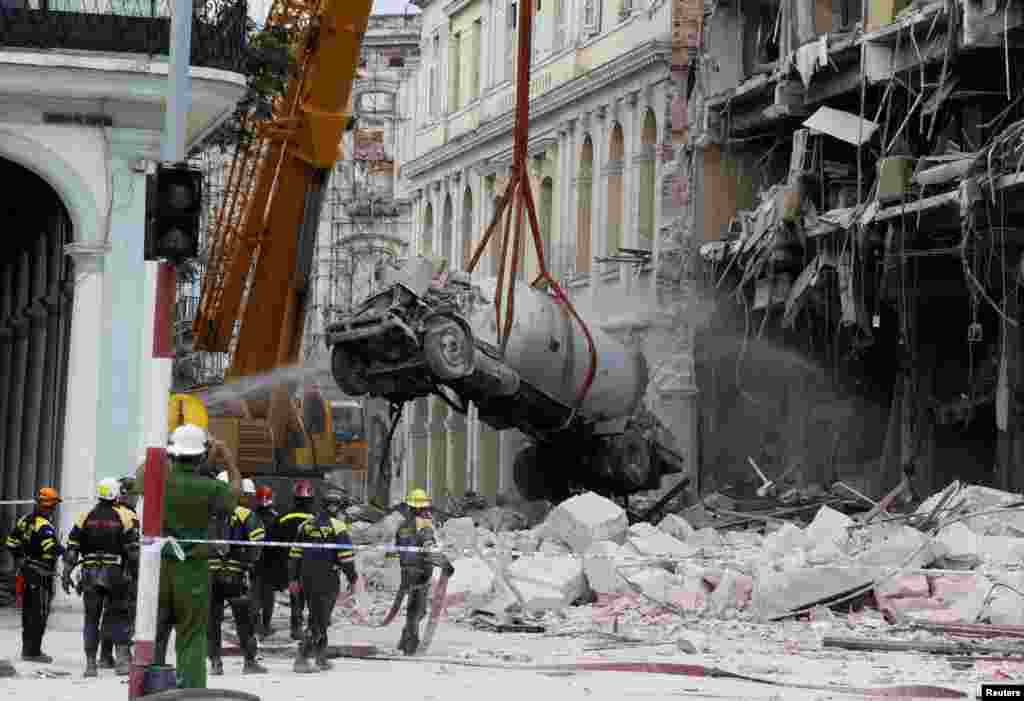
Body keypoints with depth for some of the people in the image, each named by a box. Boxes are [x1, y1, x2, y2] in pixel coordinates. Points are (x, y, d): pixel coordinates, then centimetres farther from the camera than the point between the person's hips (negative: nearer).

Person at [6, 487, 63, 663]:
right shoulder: (44, 526, -20)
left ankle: (27, 648, 26)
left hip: (27, 571, 9)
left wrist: (20, 559, 25)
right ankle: (33, 651, -1)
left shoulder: (25, 521, 7)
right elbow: (52, 547, -33)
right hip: (41, 574, -9)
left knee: (29, 610, 17)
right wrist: (64, 551, -14)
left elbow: (11, 543, 14)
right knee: (40, 613, -2)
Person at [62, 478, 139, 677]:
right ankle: (122, 656, -9)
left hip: (90, 574, 2)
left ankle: (90, 663, 10)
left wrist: (66, 574, 6)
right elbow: (134, 549, -8)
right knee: (119, 616, 6)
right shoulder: (125, 517, -3)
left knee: (92, 619, 9)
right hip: (115, 574, -2)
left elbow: (72, 548, 3)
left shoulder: (86, 517, 5)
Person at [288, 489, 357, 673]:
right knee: (319, 620, -4)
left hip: (307, 579, 6)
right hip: (327, 578, -6)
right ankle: (301, 659, -12)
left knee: (318, 616, 19)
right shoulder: (337, 526, -9)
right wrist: (352, 579, -2)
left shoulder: (307, 524, 9)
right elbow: (346, 556, -12)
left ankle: (321, 658, 24)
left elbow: (295, 553, 11)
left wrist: (293, 578, 15)